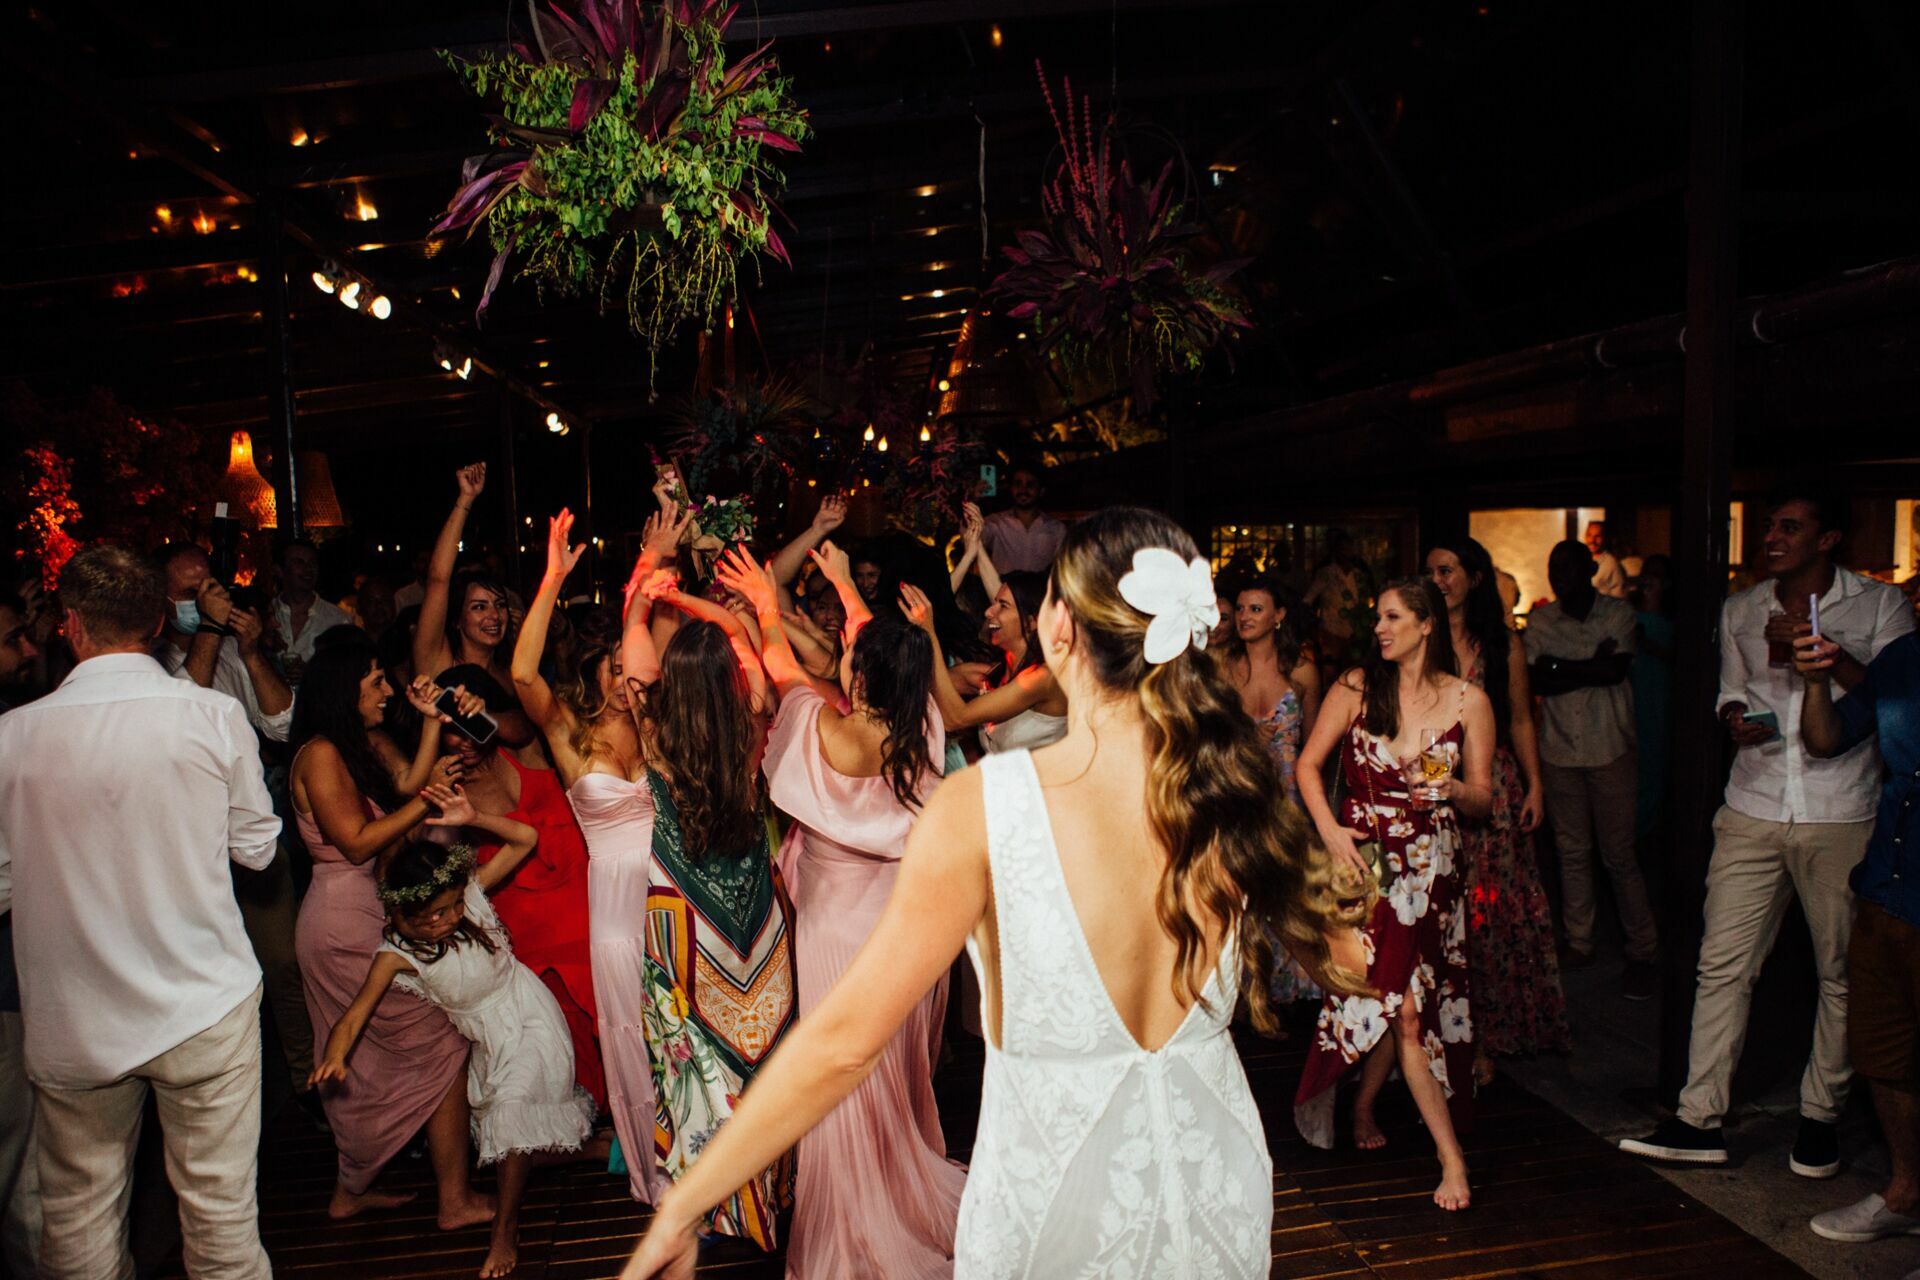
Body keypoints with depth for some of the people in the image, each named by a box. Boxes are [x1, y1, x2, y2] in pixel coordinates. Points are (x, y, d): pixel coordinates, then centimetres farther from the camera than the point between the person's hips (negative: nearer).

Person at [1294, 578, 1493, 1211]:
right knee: (1402, 1004, -6)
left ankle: (1362, 1109, 32)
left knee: (1399, 999, 4)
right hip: (1362, 858, -1)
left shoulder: (1468, 700, 1)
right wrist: (1329, 830, -9)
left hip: (1430, 867, 1)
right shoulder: (1357, 686, 0)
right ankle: (1451, 1154, 4)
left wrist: (1451, 789, -17)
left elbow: (1483, 799, 5)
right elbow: (1309, 764, 4)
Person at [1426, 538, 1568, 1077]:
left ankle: (1484, 1038, 15)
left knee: (1491, 911, 3)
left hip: (1492, 787, 1)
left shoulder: (1503, 643, 8)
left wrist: (1534, 785, 4)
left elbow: (1521, 721, 12)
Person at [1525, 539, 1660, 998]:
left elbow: (1616, 670, -15)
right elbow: (1537, 682, -5)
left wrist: (1559, 666, -10)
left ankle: (1641, 952, 13)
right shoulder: (1541, 621, 4)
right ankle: (1578, 944, 23)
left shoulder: (1619, 614, -2)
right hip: (1560, 751, 3)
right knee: (1572, 852, 11)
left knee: (1618, 854, 0)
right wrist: (1591, 666, -11)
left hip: (1610, 750, -3)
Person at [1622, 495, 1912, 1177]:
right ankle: (1700, 1119, 6)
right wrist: (1736, 718, -2)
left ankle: (1821, 1116, 23)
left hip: (1841, 818, -2)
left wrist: (1821, 649, -17)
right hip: (1752, 812, 3)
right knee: (1722, 964, 0)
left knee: (1843, 971, 6)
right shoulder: (1740, 610, 12)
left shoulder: (1880, 605, 1)